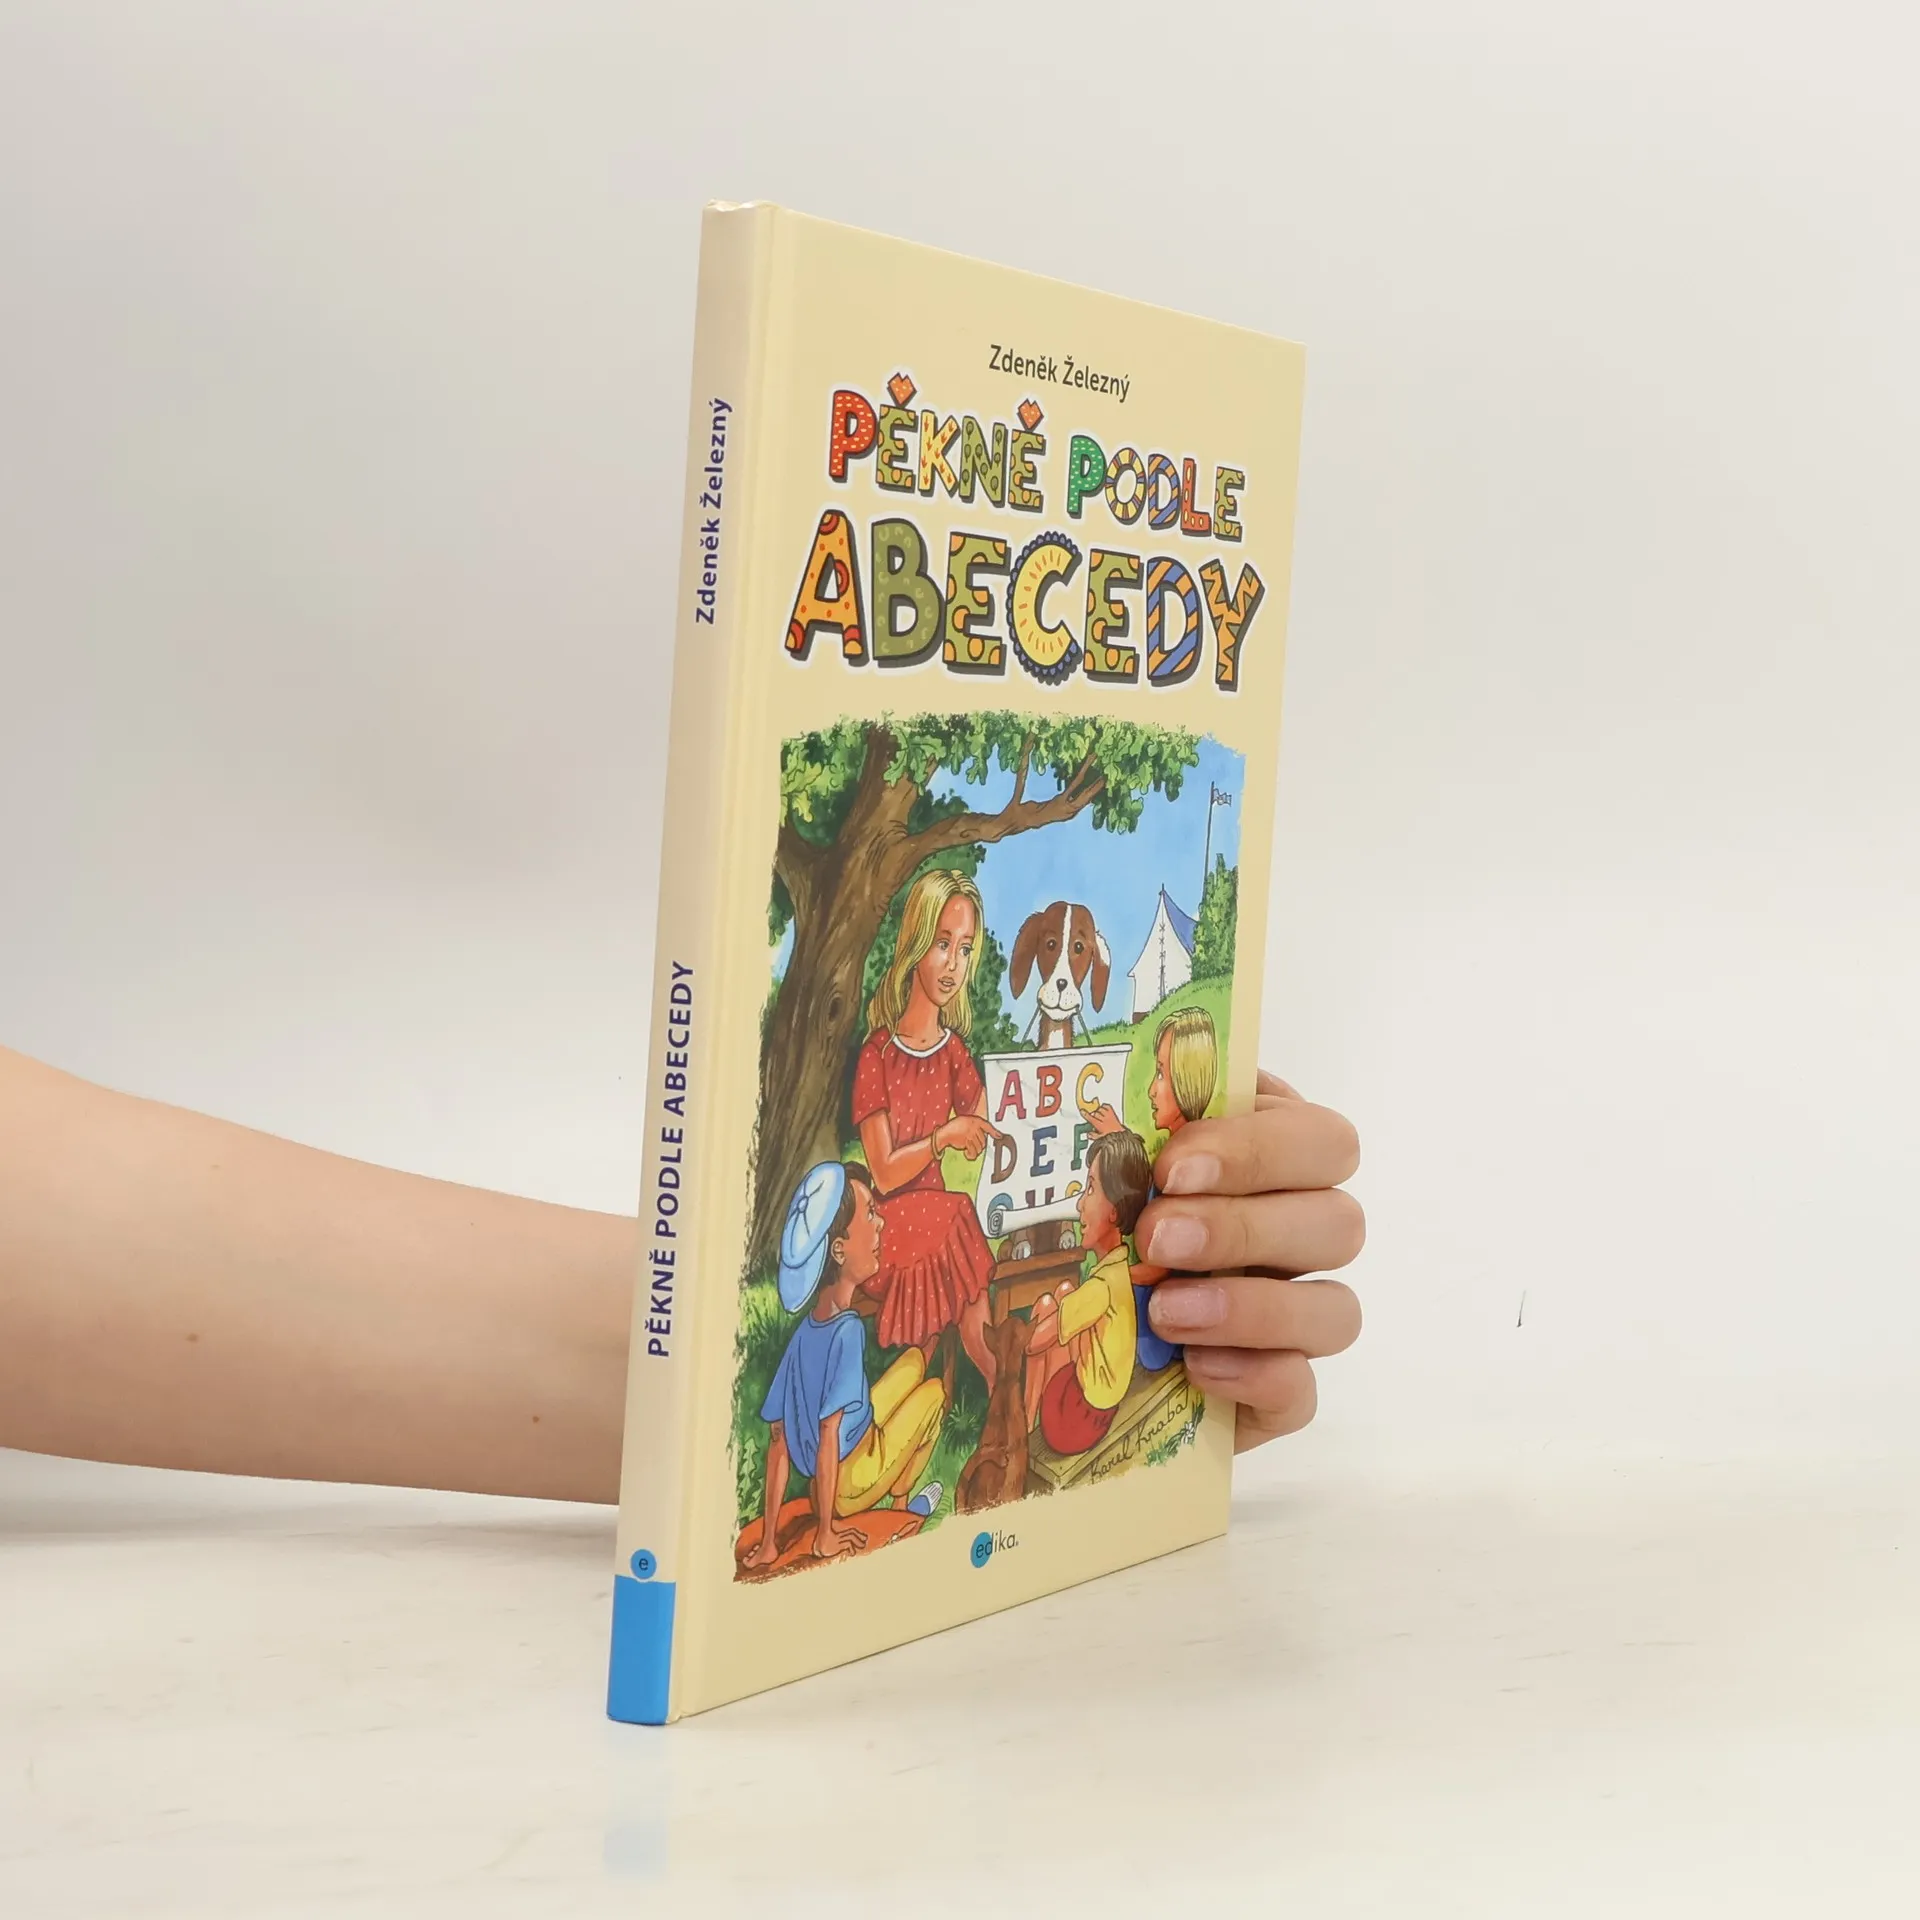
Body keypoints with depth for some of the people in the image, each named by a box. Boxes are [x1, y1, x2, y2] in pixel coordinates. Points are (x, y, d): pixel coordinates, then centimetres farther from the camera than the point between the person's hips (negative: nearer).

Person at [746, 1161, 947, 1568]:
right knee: (934, 1390, 13)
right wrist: (824, 1536, -21)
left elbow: (778, 1438, -2)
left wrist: (768, 1542, 2)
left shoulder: (804, 1333, -4)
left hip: (825, 1479, 6)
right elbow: (828, 1432, -28)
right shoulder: (849, 1331, -25)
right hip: (854, 1483, -6)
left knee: (915, 1360, 21)